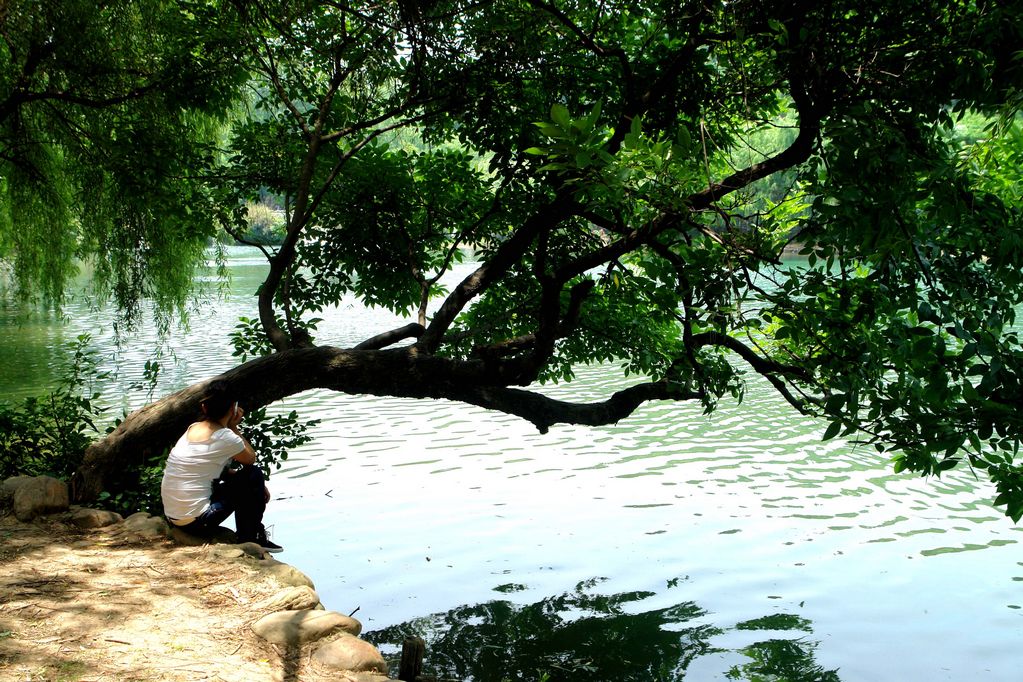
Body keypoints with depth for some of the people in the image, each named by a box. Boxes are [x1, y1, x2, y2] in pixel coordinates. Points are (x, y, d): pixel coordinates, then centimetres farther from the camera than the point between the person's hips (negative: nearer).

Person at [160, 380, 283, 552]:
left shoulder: (193, 428, 9)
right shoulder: (225, 437, -14)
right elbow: (251, 459, 4)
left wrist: (258, 486, 19)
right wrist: (233, 427, 7)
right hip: (196, 522, -8)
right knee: (253, 475, 3)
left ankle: (246, 536, 29)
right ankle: (251, 539, 15)